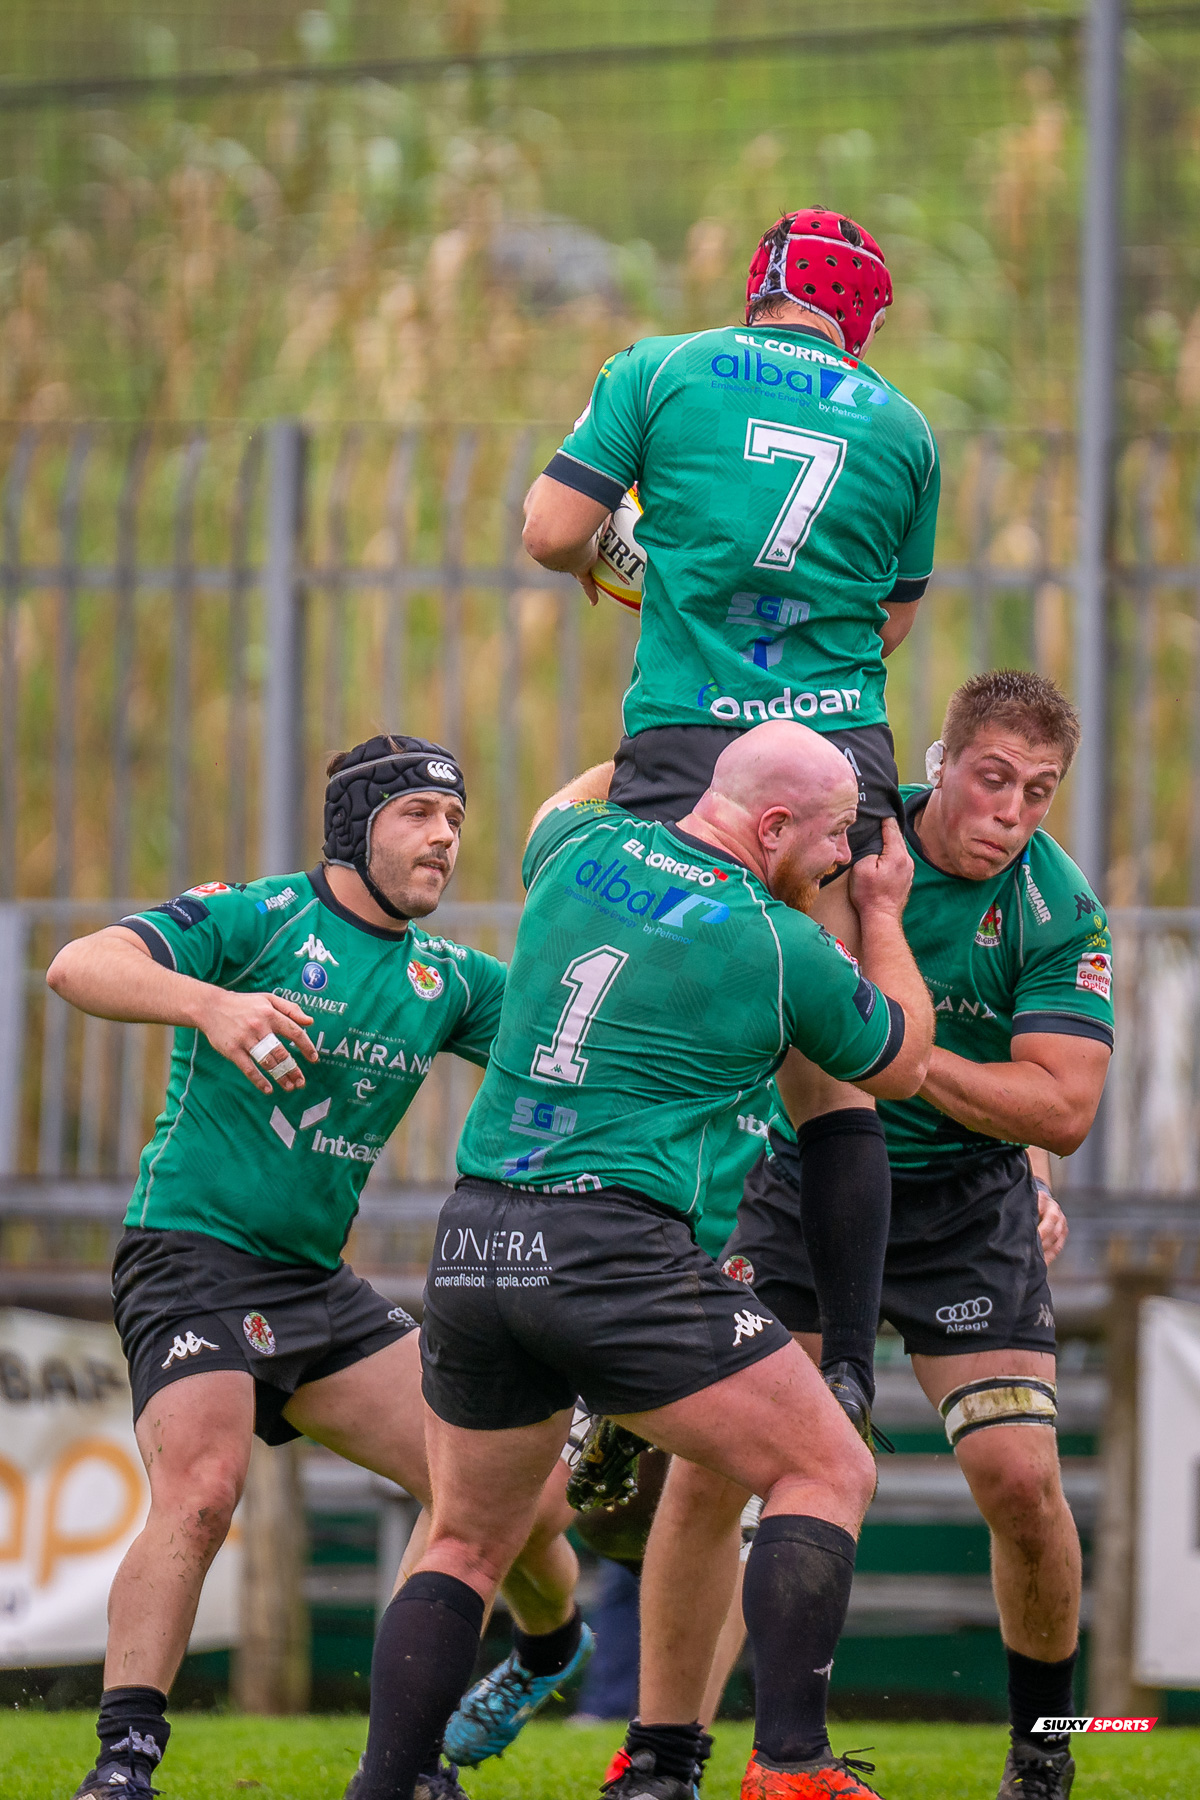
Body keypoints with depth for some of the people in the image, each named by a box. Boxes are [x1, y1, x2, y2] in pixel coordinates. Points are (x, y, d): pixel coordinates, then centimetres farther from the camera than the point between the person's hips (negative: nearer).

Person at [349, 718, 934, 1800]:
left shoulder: (588, 848, 9)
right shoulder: (783, 947, -3)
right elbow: (900, 1064, 17)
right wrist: (885, 911, 29)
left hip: (472, 1251, 6)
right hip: (618, 1254, -6)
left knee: (468, 1542, 20)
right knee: (829, 1474, 4)